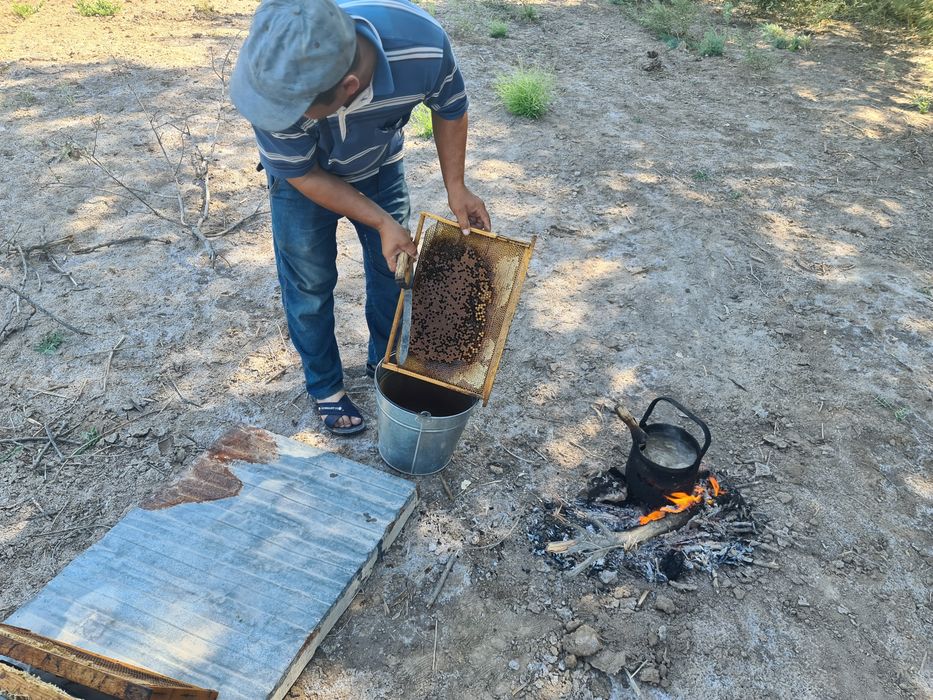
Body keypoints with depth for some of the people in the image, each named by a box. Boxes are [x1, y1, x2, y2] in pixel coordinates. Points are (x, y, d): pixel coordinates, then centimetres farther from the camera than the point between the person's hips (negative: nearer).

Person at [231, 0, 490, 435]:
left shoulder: (422, 45, -38)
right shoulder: (275, 77, -40)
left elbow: (450, 109, -13)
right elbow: (302, 175, -23)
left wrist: (455, 188, -20)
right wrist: (381, 222, -27)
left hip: (379, 164, 2)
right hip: (304, 176, -2)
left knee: (394, 269, 11)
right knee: (309, 287, 5)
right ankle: (325, 386, 30)